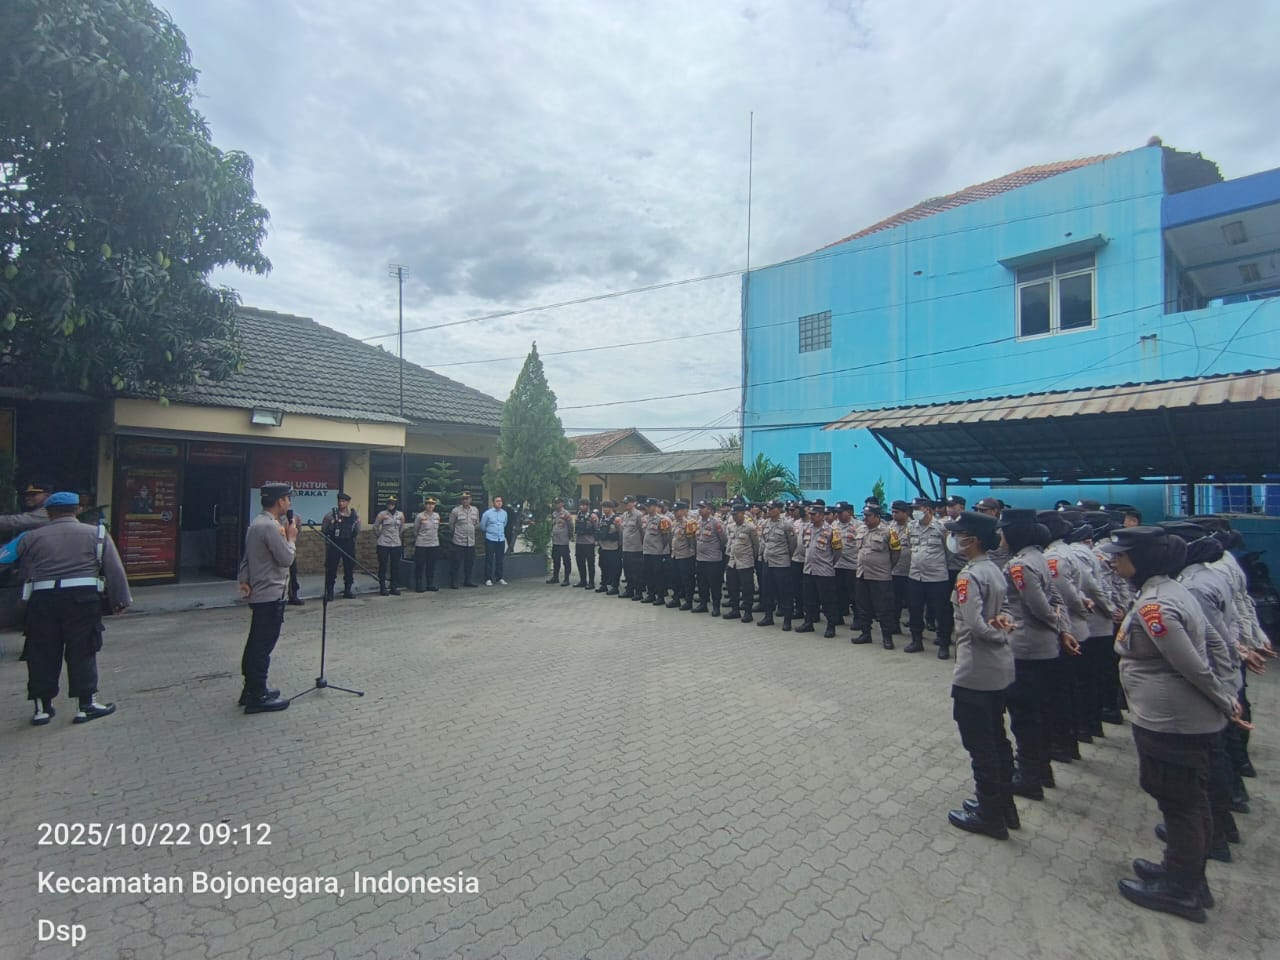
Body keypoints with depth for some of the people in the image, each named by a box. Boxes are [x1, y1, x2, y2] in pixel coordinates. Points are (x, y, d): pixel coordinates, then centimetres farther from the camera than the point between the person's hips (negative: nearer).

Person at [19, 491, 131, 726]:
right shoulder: (96, 533, 5)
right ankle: (86, 705, 7)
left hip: (42, 599, 2)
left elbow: (24, 572, 8)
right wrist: (120, 600, 7)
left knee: (42, 654, 12)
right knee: (82, 653, 4)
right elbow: (115, 570, 2)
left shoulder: (32, 537, 11)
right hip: (83, 597, -2)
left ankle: (42, 707, 20)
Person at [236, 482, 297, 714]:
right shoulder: (271, 526, -20)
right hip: (271, 594, -10)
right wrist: (291, 537, -4)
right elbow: (286, 558, -19)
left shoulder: (258, 523, 12)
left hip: (260, 593, 10)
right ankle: (258, 697, 4)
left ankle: (252, 689, 28)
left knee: (256, 644, 17)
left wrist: (244, 579, 4)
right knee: (263, 646, -3)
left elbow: (247, 556, 14)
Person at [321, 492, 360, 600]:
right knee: (331, 567, -1)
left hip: (349, 545, 3)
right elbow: (323, 530, -1)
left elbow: (357, 531, 12)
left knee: (349, 567, 8)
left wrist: (358, 522, -1)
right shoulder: (331, 514, -3)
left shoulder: (354, 514, 6)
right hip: (334, 545, -3)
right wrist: (331, 524, -14)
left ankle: (347, 590, 21)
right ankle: (329, 591, 8)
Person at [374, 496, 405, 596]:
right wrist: (380, 535, 10)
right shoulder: (382, 515, -6)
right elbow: (375, 527, 3)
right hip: (383, 544, -3)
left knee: (395, 566, 6)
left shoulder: (400, 515, 4)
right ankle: (382, 588, 11)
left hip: (396, 544, 3)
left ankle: (394, 587, 14)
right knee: (383, 566, 2)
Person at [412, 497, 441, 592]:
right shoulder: (420, 516, -7)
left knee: (432, 566, 10)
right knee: (420, 566, 2)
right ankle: (419, 586, 11)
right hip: (421, 545, -4)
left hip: (434, 544, 4)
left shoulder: (437, 516, 6)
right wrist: (414, 543, 8)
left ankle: (431, 585, 20)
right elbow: (415, 531, 2)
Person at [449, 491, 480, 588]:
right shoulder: (455, 511, -8)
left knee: (470, 562, 10)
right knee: (457, 563, -3)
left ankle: (467, 581, 22)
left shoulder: (475, 510, 6)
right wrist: (455, 534, 12)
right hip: (459, 541, -5)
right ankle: (453, 582, 5)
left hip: (471, 541, 5)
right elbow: (451, 525, 2)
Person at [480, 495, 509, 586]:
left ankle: (500, 578, 18)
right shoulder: (487, 513, -7)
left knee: (499, 559, 10)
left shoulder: (504, 513, 5)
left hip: (501, 539, 4)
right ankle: (488, 579, 5)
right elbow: (482, 526, 3)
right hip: (490, 539, -4)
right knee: (489, 559, -1)